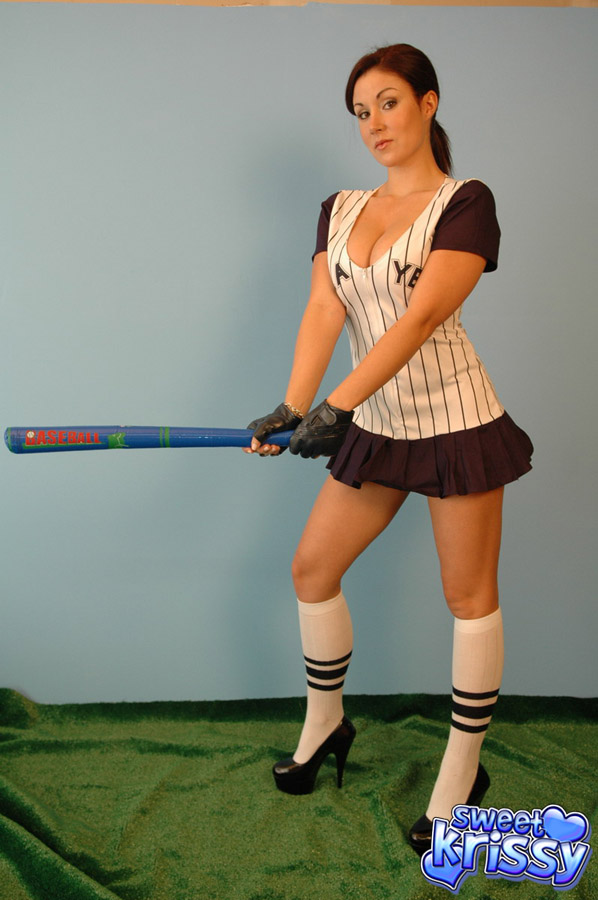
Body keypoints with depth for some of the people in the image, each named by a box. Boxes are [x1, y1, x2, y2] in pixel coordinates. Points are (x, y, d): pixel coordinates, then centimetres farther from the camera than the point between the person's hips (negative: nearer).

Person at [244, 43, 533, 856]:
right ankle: (324, 726, 31)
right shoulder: (340, 210, 8)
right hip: (375, 426, 6)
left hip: (455, 419, -6)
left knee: (469, 593, 3)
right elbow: (324, 311, -5)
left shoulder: (465, 202, -9)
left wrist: (337, 406, -31)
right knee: (313, 568, 9)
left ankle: (463, 772, 19)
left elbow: (422, 315, -22)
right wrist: (293, 407, -21)